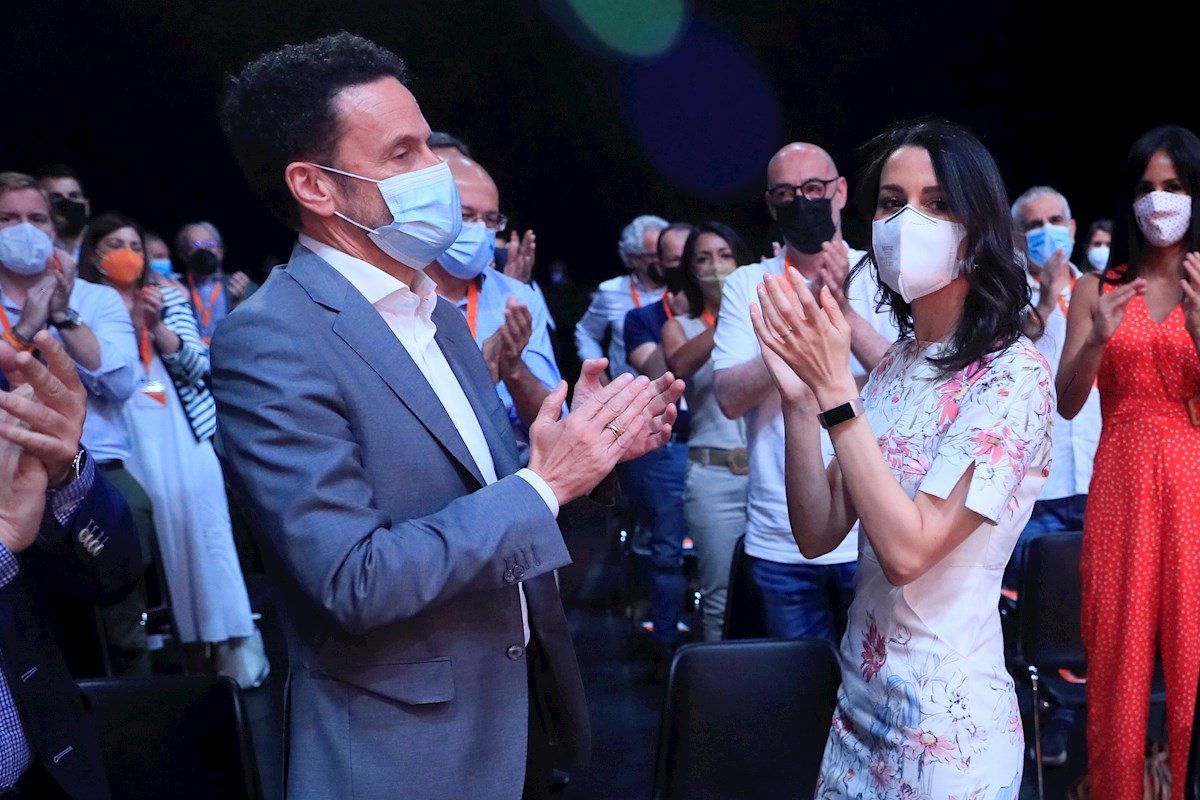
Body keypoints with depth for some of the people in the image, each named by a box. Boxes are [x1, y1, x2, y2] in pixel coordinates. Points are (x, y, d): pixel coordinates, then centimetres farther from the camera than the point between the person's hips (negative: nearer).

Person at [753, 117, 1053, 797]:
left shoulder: (1014, 373, -17)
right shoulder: (893, 365, 3)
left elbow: (907, 549, -24)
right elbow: (819, 534, -2)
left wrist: (836, 391, -25)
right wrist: (800, 398, -15)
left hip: (947, 717, -6)